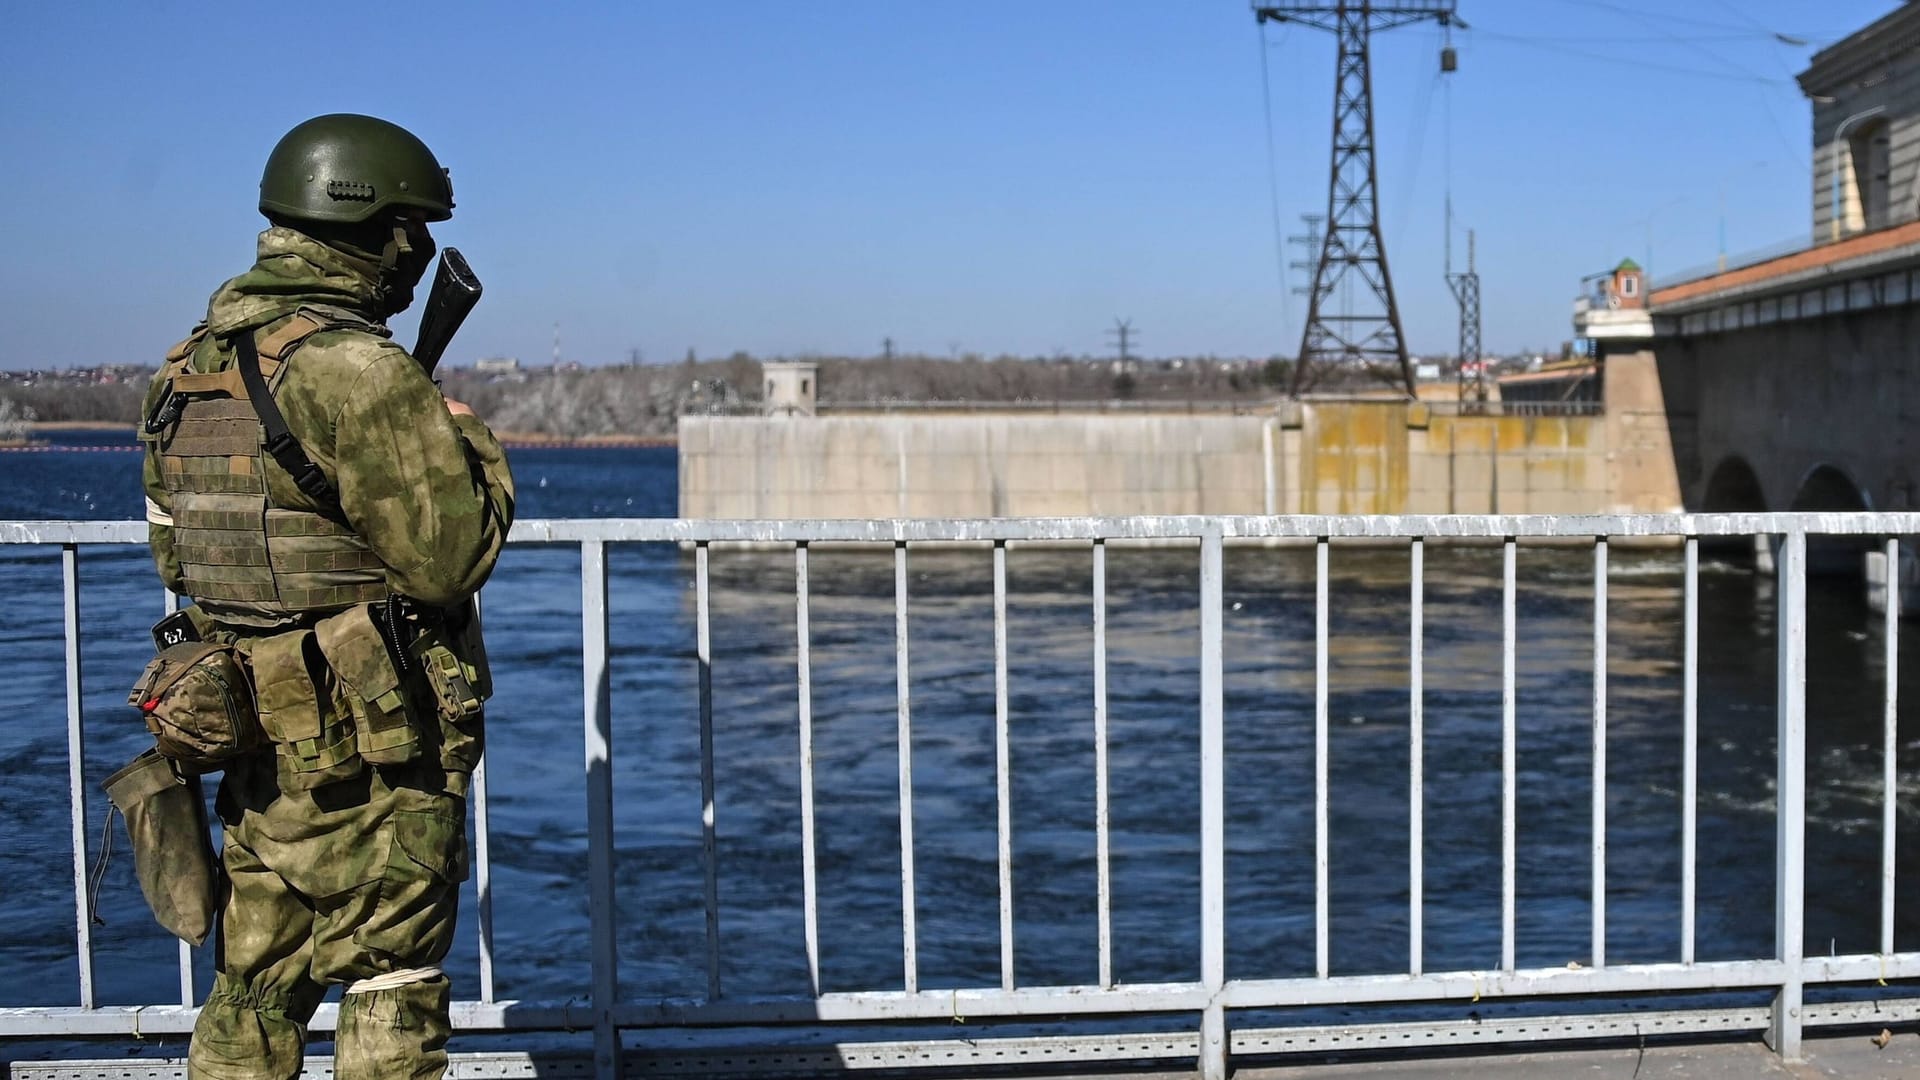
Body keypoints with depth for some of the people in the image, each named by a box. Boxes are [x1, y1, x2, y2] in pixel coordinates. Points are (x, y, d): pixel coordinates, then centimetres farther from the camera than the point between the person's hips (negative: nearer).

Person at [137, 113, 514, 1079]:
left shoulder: (191, 366, 8)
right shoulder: (359, 373, -19)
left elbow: (172, 551, 16)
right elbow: (450, 559, -18)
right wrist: (472, 447, -2)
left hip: (258, 737, 8)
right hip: (374, 750, -8)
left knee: (254, 986, 19)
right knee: (392, 994, 5)